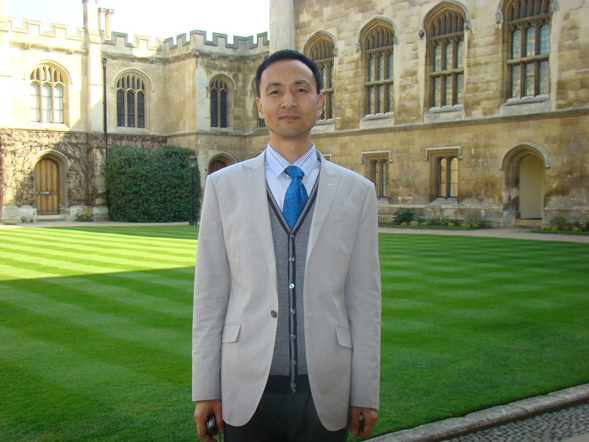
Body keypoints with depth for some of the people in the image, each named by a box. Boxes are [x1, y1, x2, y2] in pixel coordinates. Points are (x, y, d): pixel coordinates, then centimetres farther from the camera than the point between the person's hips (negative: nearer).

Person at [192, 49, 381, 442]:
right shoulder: (224, 186, 3)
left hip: (324, 394, 1)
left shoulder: (357, 192, 3)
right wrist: (205, 390, 0)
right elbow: (210, 295, 1)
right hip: (247, 393, 0)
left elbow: (364, 300, 2)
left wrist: (366, 394, 2)